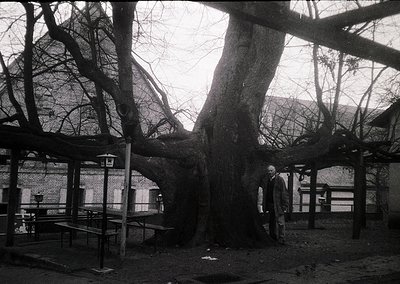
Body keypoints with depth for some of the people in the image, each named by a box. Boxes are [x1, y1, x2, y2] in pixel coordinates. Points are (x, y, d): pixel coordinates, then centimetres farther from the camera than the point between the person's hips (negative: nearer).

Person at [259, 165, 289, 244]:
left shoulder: (280, 179, -8)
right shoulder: (265, 180, 7)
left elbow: (284, 193, -10)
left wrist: (285, 205, -13)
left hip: (278, 205, -6)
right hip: (269, 204, 6)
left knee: (280, 222, -5)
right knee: (271, 222, 14)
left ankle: (281, 239, 0)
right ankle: (273, 237, 24)